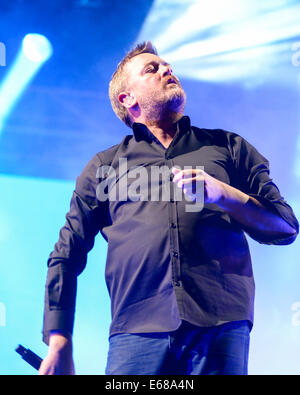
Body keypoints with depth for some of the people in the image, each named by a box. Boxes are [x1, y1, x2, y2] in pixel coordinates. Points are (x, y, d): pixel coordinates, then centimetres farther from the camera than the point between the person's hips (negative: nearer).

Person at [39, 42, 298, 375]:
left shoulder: (228, 147, 20)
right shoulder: (104, 166, 21)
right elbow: (66, 256, 17)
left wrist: (222, 194, -4)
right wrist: (59, 346, 6)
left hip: (222, 326, 0)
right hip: (137, 332, 0)